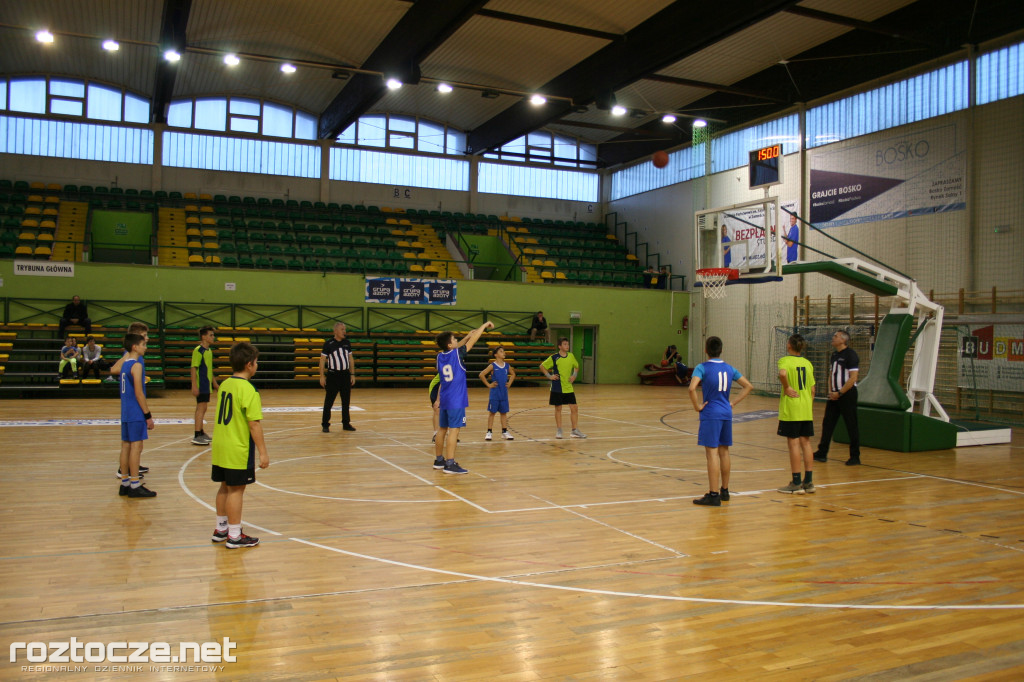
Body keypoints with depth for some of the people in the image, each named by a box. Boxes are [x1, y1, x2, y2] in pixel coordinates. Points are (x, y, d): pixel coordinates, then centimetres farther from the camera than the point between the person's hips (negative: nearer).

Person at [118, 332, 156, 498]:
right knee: (136, 446, -6)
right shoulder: (136, 365, -14)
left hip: (126, 413, 9)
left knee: (126, 446, 11)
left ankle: (125, 484, 16)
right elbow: (139, 393, -18)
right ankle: (135, 486, -5)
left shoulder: (125, 363, 12)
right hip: (136, 414, -9)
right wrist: (148, 415, -14)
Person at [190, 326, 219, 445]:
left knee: (202, 409, 15)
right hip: (201, 386, -9)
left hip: (206, 385, 9)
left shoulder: (208, 350, 14)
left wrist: (214, 383, 26)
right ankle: (197, 436, -8)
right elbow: (193, 368, -17)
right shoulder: (198, 350, -13)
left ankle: (201, 433, 24)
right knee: (201, 408, -9)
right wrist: (194, 386, -22)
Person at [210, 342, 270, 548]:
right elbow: (254, 424, -20)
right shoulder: (248, 390, -18)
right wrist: (263, 452, -15)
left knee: (225, 487, 18)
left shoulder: (225, 385, 7)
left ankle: (221, 529, 30)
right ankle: (234, 536, 9)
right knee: (236, 490, 1)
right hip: (238, 451, -8)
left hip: (220, 447, 8)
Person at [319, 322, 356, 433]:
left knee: (346, 401, 10)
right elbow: (322, 360, -4)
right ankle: (325, 425, 8)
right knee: (329, 402, 0)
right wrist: (322, 376, -8)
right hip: (333, 375, -4)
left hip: (345, 375, 5)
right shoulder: (328, 344, -7)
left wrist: (352, 374, 9)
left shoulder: (347, 343, 7)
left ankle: (346, 424, 19)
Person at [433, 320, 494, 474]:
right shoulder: (457, 354, -12)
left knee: (442, 429, 14)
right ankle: (450, 464, -11)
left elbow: (456, 347, 25)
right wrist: (484, 325, 8)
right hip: (456, 400, -8)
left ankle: (438, 460, 24)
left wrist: (467, 336, 26)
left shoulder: (440, 356, 5)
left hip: (444, 399, 8)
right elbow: (473, 340, -3)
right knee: (453, 430, -8)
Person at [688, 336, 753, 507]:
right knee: (724, 452, 15)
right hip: (726, 414, 6)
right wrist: (733, 403, 10)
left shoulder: (702, 368, -9)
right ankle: (724, 491, 25)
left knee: (712, 453, -6)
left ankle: (713, 495, -6)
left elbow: (692, 388, -25)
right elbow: (749, 386, 11)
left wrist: (697, 406, -12)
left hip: (710, 414, -6)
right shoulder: (729, 368, 9)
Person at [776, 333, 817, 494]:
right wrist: (810, 408, 19)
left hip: (790, 410, -5)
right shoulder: (808, 363, 10)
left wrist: (787, 387, -15)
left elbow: (782, 373, -31)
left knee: (793, 444, -1)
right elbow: (812, 390, 12)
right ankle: (809, 482, 15)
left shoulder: (785, 360, -7)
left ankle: (796, 484, 3)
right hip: (806, 410, 5)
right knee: (806, 443, 10)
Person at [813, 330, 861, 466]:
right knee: (827, 423, 7)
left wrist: (839, 393, -15)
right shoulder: (834, 355, 12)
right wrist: (830, 391, 4)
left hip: (847, 394, -8)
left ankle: (855, 457, 9)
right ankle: (822, 453, 12)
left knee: (851, 426, 0)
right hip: (834, 395, 8)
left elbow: (853, 378, -16)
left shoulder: (850, 354, -12)